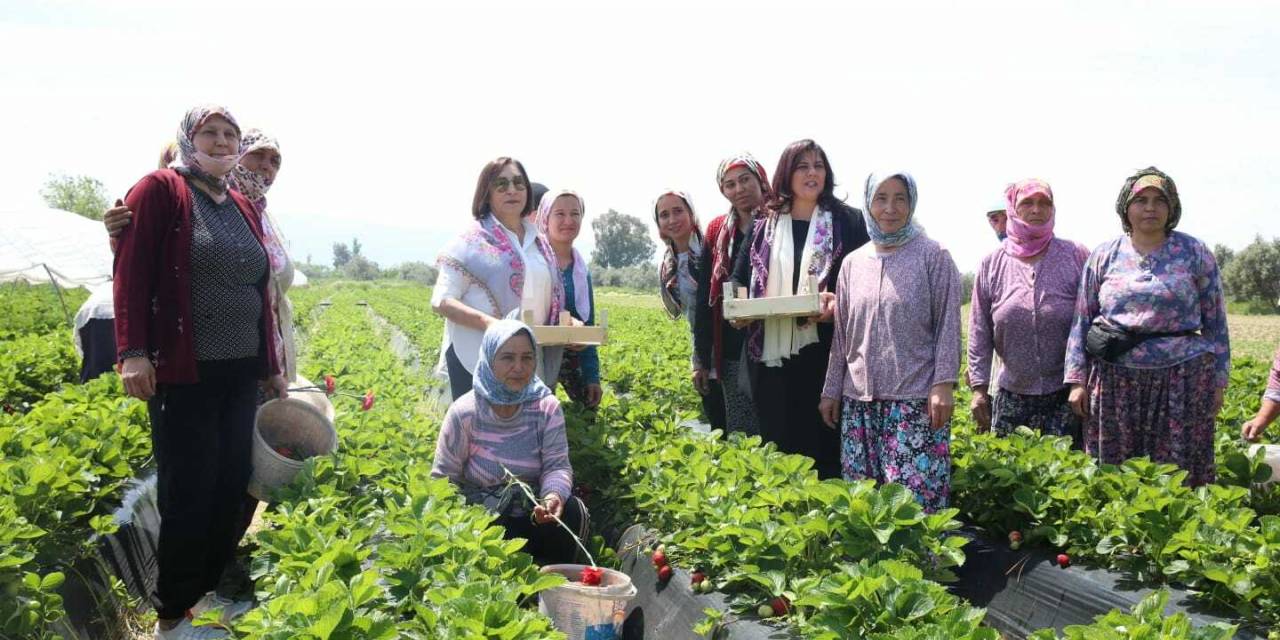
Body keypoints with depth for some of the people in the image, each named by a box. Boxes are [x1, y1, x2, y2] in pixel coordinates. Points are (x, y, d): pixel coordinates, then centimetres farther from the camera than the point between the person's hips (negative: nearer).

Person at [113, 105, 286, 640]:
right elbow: (131, 271, -11)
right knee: (189, 490, -3)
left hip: (241, 371, 7)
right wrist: (132, 352, -20)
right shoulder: (159, 189, -3)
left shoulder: (244, 208, 16)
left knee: (232, 485, 9)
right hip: (182, 372, -6)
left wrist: (272, 367, 17)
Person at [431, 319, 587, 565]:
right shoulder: (465, 412, -14)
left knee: (571, 511, -25)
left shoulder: (547, 408, -7)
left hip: (533, 516, 3)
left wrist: (554, 494, -36)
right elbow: (443, 480, -8)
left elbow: (557, 465, -12)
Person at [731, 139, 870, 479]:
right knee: (778, 442, 8)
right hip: (772, 351, 3)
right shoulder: (764, 225, 12)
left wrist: (840, 302, -18)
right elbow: (739, 278, 16)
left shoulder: (849, 221, 4)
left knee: (824, 440, 0)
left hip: (823, 348, -2)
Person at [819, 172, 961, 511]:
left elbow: (948, 325, -3)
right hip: (859, 398, 4)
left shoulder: (933, 256, 0)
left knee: (915, 496, -8)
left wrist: (944, 384, -12)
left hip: (916, 396, -4)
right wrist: (831, 390, 12)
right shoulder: (853, 262, 12)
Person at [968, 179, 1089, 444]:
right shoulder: (992, 264, 3)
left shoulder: (1076, 256, -1)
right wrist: (979, 387, 0)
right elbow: (979, 332, 4)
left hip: (1067, 394, -1)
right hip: (1012, 395, 2)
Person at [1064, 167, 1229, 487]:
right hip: (1115, 379, 1)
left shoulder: (1195, 253, 6)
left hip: (1181, 380, -1)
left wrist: (1218, 382, 4)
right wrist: (1077, 379, 2)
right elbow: (1081, 320, 8)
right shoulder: (1103, 256, 7)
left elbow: (1215, 322, 8)